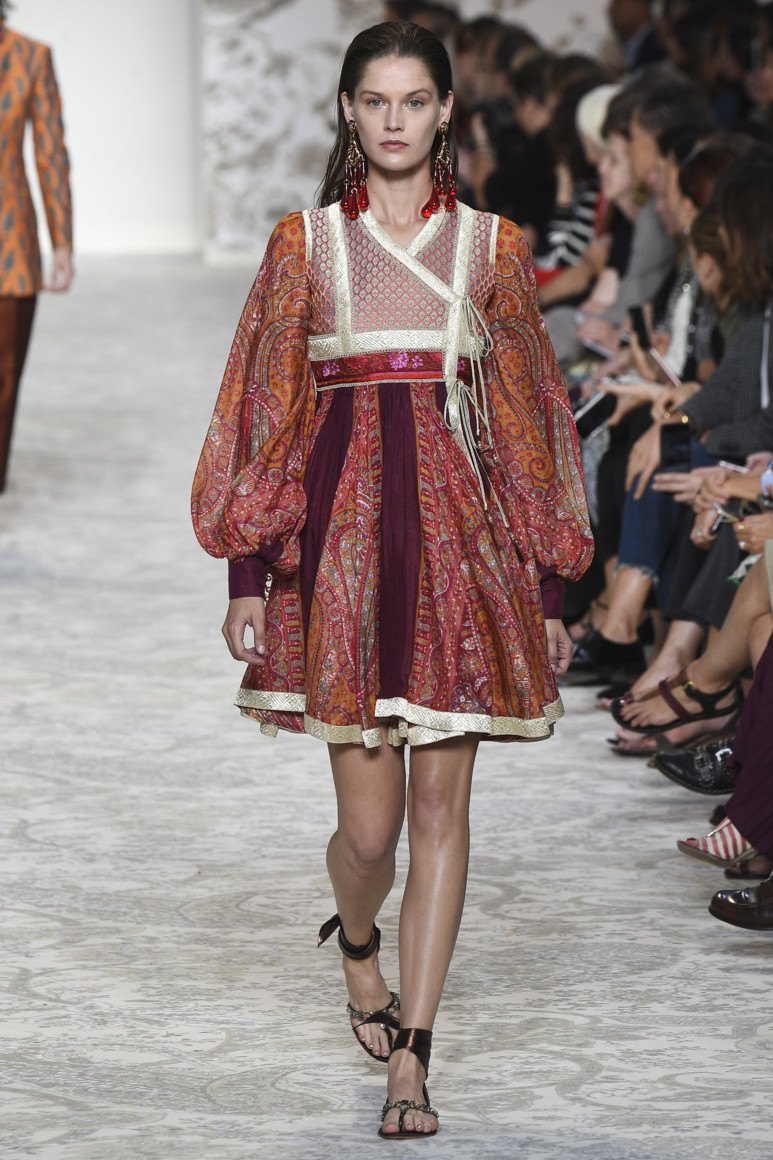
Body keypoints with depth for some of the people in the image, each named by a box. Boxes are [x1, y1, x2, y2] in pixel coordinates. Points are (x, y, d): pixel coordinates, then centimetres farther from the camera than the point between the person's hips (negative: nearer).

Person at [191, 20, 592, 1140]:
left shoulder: (491, 246, 8)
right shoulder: (305, 242, 6)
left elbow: (525, 420, 9)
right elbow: (268, 415, 6)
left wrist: (549, 586, 6)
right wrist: (248, 571, -1)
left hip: (458, 528, 1)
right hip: (342, 530, -1)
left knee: (442, 807, -1)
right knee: (370, 822, -2)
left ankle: (412, 1059, 6)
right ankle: (357, 943, 33)